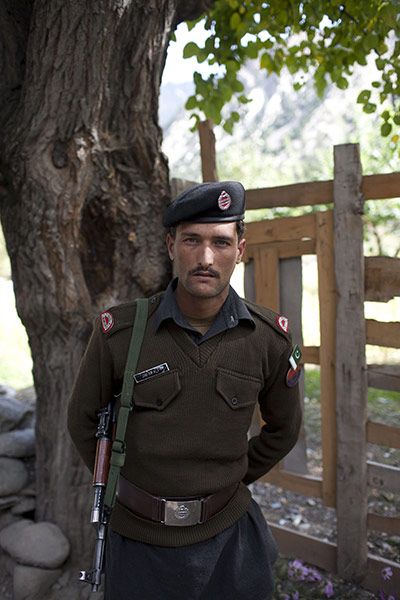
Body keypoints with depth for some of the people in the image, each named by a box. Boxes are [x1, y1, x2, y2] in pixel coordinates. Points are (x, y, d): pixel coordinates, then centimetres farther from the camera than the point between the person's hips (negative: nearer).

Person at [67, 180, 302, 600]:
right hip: (139, 537, -1)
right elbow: (83, 419, 2)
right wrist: (122, 486, 7)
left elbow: (282, 428, 8)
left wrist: (234, 481, 10)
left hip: (227, 534, 1)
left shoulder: (269, 338, -9)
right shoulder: (118, 332, -14)